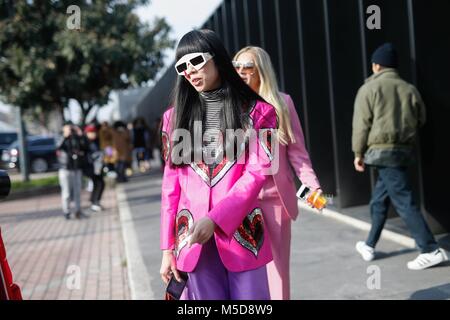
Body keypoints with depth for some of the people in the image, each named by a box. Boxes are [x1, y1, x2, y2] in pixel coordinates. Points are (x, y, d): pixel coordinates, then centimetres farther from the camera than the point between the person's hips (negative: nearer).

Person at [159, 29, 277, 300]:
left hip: (241, 232, -2)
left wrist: (215, 219, -18)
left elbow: (257, 173, -7)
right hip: (193, 237, 2)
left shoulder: (256, 111, 2)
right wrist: (167, 246, 6)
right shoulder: (175, 117, 9)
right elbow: (171, 184, 8)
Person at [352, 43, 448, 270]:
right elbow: (421, 120, 12)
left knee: (404, 202, -6)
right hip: (404, 150, 7)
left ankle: (431, 251, -7)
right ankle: (369, 246, 26)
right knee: (379, 201, 17)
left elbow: (362, 123, -7)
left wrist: (358, 153, 0)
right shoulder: (409, 89, 11)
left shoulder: (369, 88, -4)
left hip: (382, 151, -7)